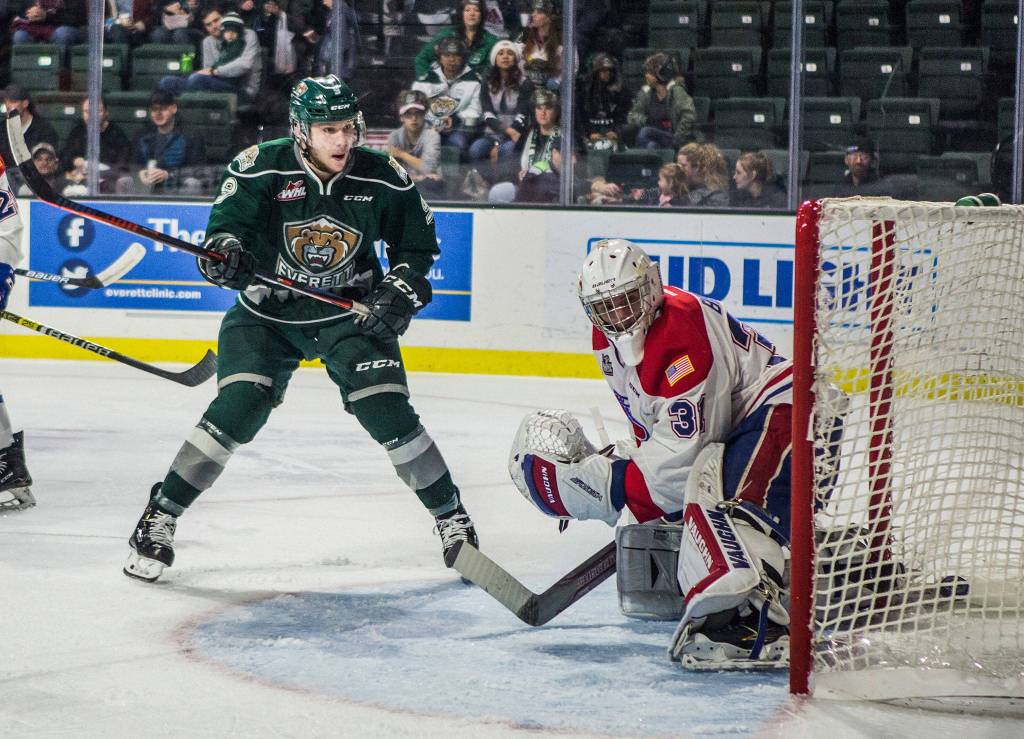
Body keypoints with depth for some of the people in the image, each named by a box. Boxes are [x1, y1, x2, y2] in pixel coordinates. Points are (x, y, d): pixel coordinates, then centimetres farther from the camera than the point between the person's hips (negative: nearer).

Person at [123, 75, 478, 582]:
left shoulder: (383, 178, -10)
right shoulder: (261, 169, -18)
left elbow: (417, 245, 3)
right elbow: (228, 224, -20)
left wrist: (400, 293, -11)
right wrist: (226, 250, -42)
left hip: (350, 312, 1)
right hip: (266, 312, -1)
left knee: (388, 414, -11)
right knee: (239, 408, -18)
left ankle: (451, 517, 9)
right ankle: (160, 517, -7)